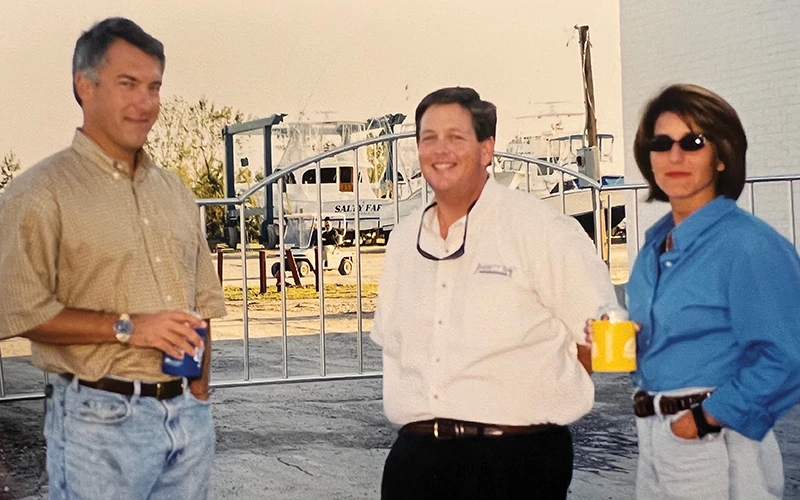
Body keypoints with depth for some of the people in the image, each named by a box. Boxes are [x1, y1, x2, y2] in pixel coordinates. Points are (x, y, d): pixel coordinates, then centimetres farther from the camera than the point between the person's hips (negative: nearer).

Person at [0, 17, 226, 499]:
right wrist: (127, 328, -17)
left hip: (189, 414, 6)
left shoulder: (175, 191, 14)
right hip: (103, 418, -6)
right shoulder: (40, 192, -7)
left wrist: (200, 389, 9)